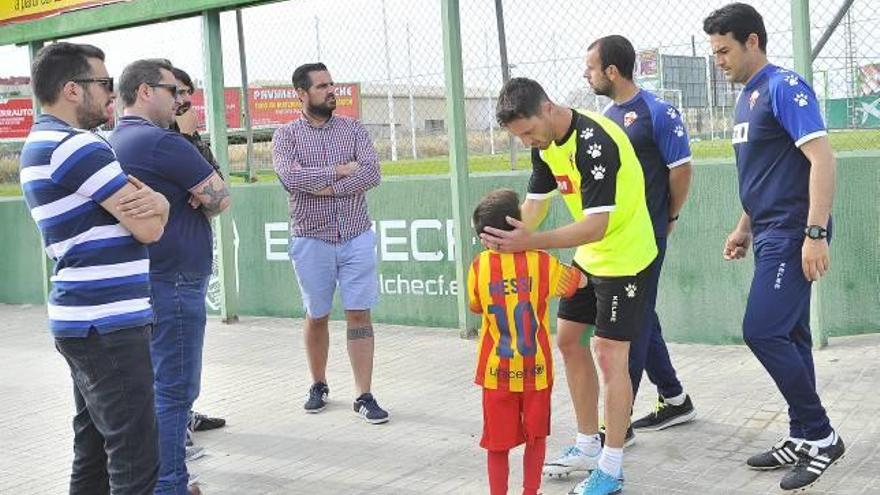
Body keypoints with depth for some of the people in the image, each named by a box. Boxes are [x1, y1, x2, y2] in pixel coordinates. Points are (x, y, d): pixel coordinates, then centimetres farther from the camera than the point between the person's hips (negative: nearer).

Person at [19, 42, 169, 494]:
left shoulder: (42, 144, 17)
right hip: (107, 324, -10)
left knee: (94, 451, 17)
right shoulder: (77, 146, -15)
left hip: (85, 321, 10)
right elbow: (149, 229, -15)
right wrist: (152, 206, 6)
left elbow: (145, 211, 15)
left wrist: (154, 201, -7)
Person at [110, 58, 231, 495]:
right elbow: (220, 199, -10)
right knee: (174, 390, -5)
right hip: (172, 282, -10)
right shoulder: (163, 142, -17)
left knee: (159, 385, 18)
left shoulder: (114, 142, 15)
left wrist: (190, 197, 0)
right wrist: (201, 201, 9)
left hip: (142, 279, 10)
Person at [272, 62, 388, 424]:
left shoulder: (352, 129, 5)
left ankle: (364, 396, 4)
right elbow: (291, 178, -17)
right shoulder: (286, 135, 1)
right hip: (311, 240, -1)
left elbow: (372, 174, -9)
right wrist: (339, 169, -12)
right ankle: (319, 385, 30)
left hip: (356, 236, 1)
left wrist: (326, 187, -15)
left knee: (359, 314, -1)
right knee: (316, 316, 11)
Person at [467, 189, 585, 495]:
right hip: (536, 370, 0)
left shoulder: (479, 266, -8)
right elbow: (578, 282, 7)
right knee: (536, 436, 18)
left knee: (498, 442, 10)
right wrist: (575, 269, 27)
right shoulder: (542, 262, -11)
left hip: (496, 372, 0)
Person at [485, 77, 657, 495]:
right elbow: (536, 202, 0)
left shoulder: (595, 143, -30)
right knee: (568, 341, 11)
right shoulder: (544, 143, -2)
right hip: (587, 256, 9)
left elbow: (597, 226, -34)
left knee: (609, 356, -8)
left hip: (624, 256, -9)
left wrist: (531, 243, -43)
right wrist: (508, 236, -20)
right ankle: (589, 445, 25)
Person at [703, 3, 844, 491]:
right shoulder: (746, 97, 15)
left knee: (763, 331, -11)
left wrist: (816, 234, -24)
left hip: (793, 233, -9)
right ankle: (804, 437, 19)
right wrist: (744, 228, 22)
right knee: (787, 337, 11)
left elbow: (822, 160, -19)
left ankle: (821, 436, 2)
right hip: (771, 235, 9)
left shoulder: (785, 87, -12)